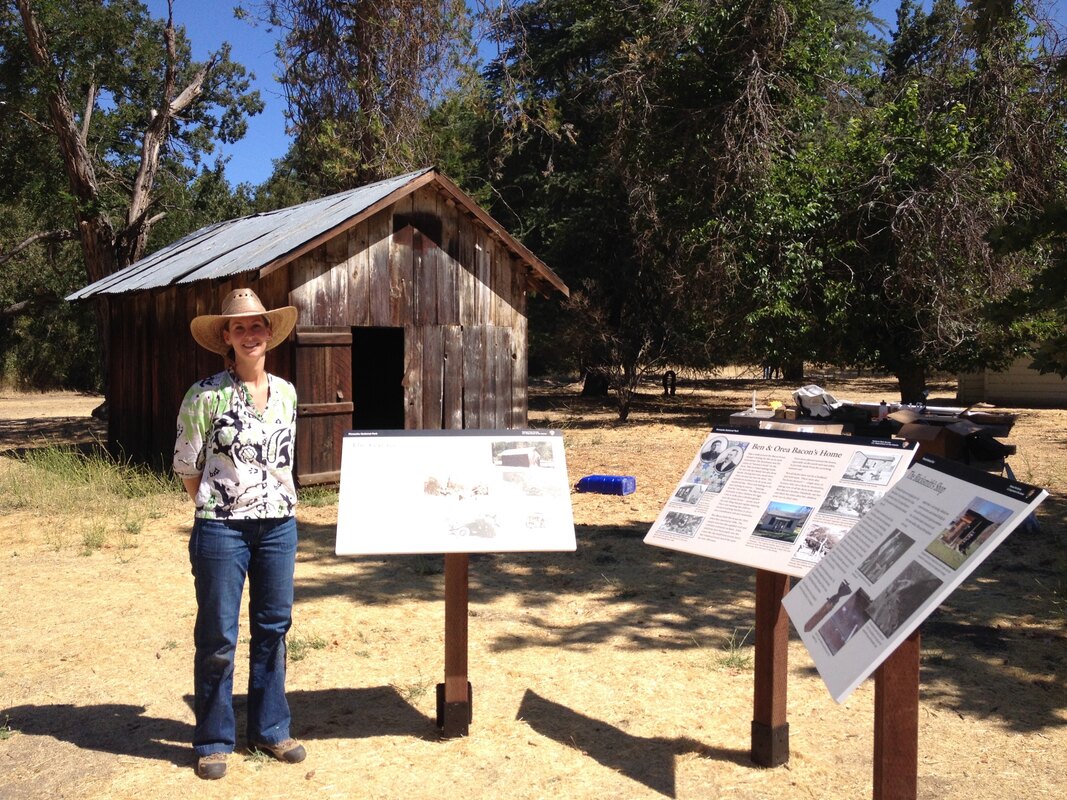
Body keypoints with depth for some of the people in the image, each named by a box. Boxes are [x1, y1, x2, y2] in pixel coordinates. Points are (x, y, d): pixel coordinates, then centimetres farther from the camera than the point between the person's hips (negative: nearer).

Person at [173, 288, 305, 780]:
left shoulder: (285, 393, 7)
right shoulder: (206, 396, -8)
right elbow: (186, 467, -2)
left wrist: (280, 503, 13)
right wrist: (216, 509, 4)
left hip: (278, 526, 5)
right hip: (222, 530, -4)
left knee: (273, 628, 13)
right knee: (218, 637, 4)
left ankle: (269, 730, 28)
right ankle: (213, 740, 20)